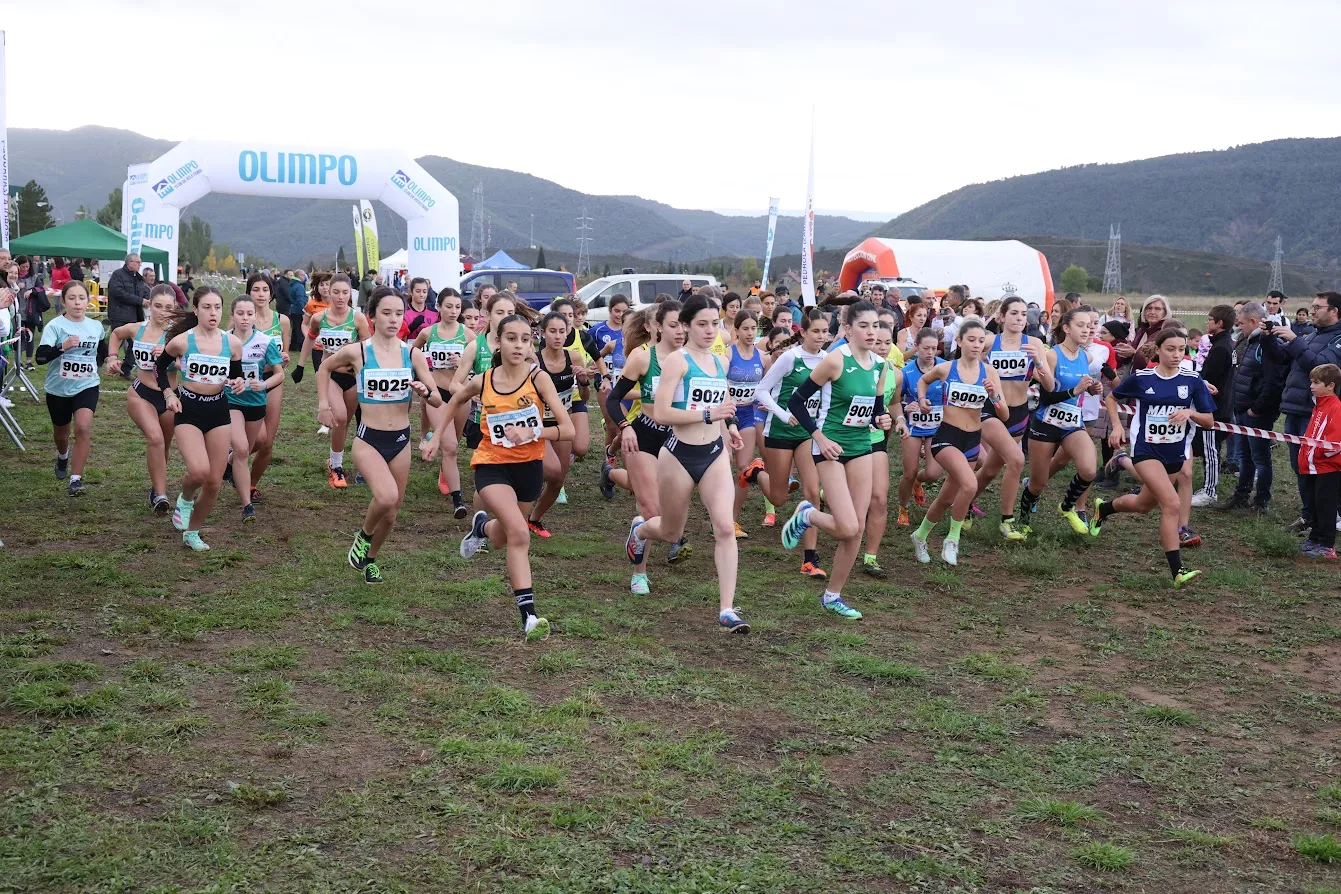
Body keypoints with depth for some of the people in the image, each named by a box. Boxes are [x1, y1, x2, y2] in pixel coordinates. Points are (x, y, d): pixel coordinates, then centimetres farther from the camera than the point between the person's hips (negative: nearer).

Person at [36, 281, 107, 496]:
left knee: (84, 428, -22)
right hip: (58, 389, -1)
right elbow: (40, 357, -26)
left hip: (87, 387, 1)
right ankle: (63, 456, 55)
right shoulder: (55, 326, -14)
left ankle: (76, 479, -17)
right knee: (61, 433, 18)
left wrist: (94, 366, 6)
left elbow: (103, 352, 20)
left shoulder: (96, 327, -2)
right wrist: (63, 347, -39)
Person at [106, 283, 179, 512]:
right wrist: (112, 357, 10)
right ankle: (160, 494, -24)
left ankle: (157, 488, 40)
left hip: (170, 397, -1)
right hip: (141, 394, 1)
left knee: (164, 446, 16)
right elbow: (116, 334, 22)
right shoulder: (136, 329, -1)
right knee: (155, 438, -23)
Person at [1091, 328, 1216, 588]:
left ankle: (1104, 507, 51)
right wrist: (1117, 426, -3)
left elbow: (1209, 420, -1)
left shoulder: (1192, 381, -4)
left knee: (1144, 504, 19)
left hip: (1176, 452, 4)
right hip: (1146, 450, -4)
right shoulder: (1141, 378, -7)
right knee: (1172, 504, -20)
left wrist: (1190, 412, -20)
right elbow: (1112, 398, 9)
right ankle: (1177, 571, -17)